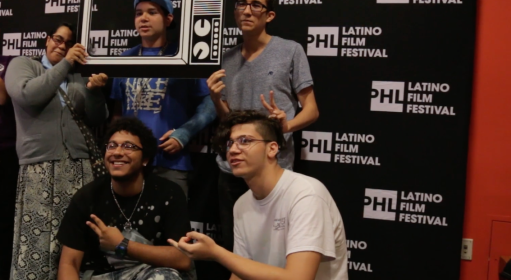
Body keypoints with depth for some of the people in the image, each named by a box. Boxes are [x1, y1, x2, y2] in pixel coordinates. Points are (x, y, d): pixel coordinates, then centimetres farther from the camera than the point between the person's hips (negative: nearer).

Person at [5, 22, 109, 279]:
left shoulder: (78, 79, 20)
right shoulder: (22, 64, 11)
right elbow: (27, 95, -10)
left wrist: (95, 91, -4)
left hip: (79, 166, 4)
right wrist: (65, 64, -6)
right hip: (39, 166, -3)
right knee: (37, 244, -10)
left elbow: (96, 121, 14)